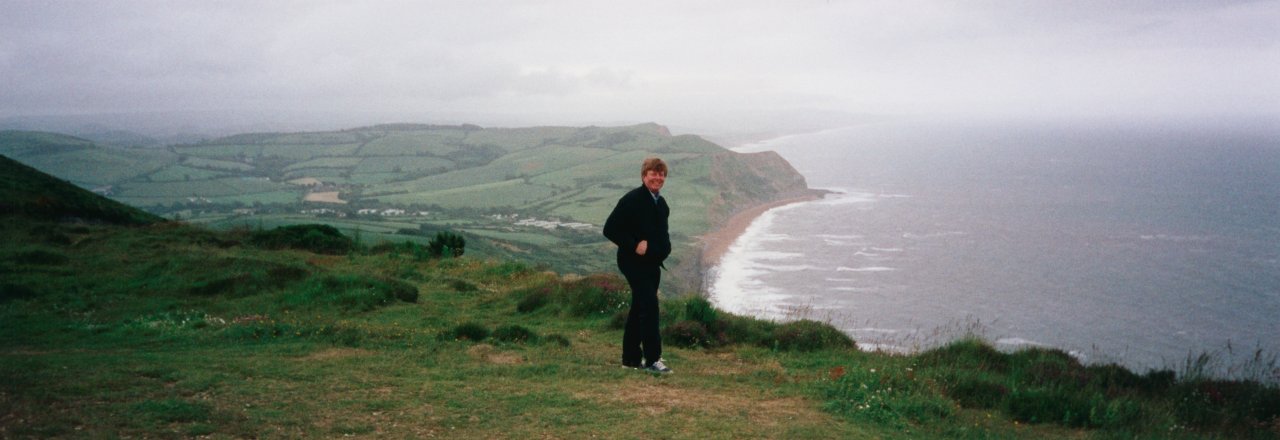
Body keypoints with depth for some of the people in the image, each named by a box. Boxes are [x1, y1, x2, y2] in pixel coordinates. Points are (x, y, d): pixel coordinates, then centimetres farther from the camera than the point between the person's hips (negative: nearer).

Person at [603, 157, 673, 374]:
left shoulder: (661, 203, 10)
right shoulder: (632, 199, -16)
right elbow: (610, 229, -18)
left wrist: (664, 245, 6)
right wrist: (634, 245, -21)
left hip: (652, 263, 9)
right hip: (634, 262, -9)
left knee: (639, 310, 14)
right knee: (649, 306, -13)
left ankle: (631, 358, 23)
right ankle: (652, 359, -8)